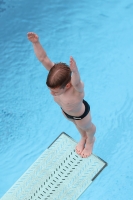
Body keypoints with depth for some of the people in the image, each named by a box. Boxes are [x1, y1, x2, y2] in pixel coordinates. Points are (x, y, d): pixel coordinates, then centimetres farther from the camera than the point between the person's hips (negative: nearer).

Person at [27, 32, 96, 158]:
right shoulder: (56, 74, -35)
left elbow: (77, 82, -73)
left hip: (80, 114, -5)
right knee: (77, 125, 37)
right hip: (65, 111, 6)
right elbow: (43, 58, -39)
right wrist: (36, 43, -53)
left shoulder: (77, 88, -49)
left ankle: (90, 140, 66)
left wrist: (74, 71, -93)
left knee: (88, 127, 31)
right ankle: (83, 138, 70)